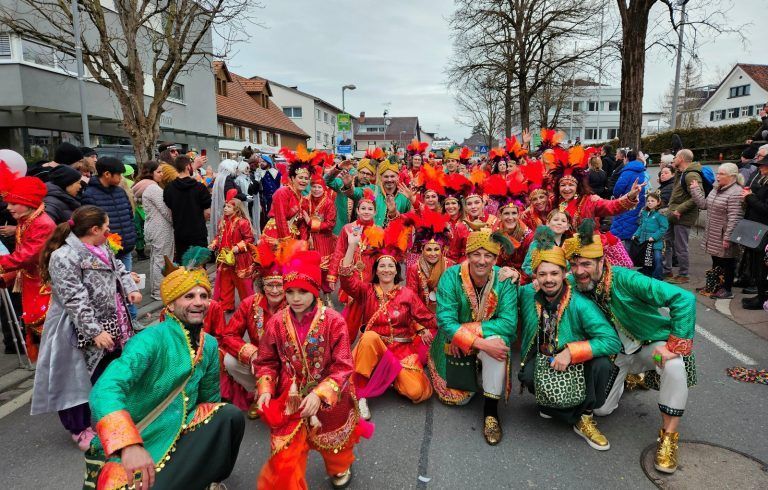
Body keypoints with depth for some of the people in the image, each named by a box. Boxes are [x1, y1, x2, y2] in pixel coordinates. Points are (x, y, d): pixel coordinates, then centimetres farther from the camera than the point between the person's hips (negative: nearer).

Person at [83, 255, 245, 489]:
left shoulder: (209, 345, 0)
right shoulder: (152, 339, -21)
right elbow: (105, 390, -37)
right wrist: (130, 445, -49)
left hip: (179, 433, 6)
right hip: (128, 449, -6)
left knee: (230, 416, -15)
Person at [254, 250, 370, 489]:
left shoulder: (333, 321, -20)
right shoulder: (277, 322, -11)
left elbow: (342, 366, -19)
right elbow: (267, 362, 0)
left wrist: (320, 394, -29)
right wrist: (265, 390, -16)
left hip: (329, 398, 0)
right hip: (290, 399, 1)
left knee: (333, 440, 24)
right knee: (285, 454, -2)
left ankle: (340, 467, 59)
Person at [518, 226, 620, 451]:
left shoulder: (581, 305, -20)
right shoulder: (527, 294, -9)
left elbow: (612, 341, -26)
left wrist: (571, 351, -33)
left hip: (575, 366, -1)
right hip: (540, 362, 2)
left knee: (601, 364, -31)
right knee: (527, 377, -32)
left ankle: (586, 417, -5)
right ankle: (577, 419, -6)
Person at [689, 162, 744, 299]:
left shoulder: (736, 193, -19)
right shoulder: (716, 189, 10)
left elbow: (734, 218, -23)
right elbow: (704, 204, 11)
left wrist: (728, 237, -25)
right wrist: (695, 190, 7)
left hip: (724, 237, -8)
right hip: (713, 236, 9)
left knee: (727, 262, 5)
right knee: (716, 261, 19)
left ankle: (726, 289, 17)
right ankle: (715, 286, 32)